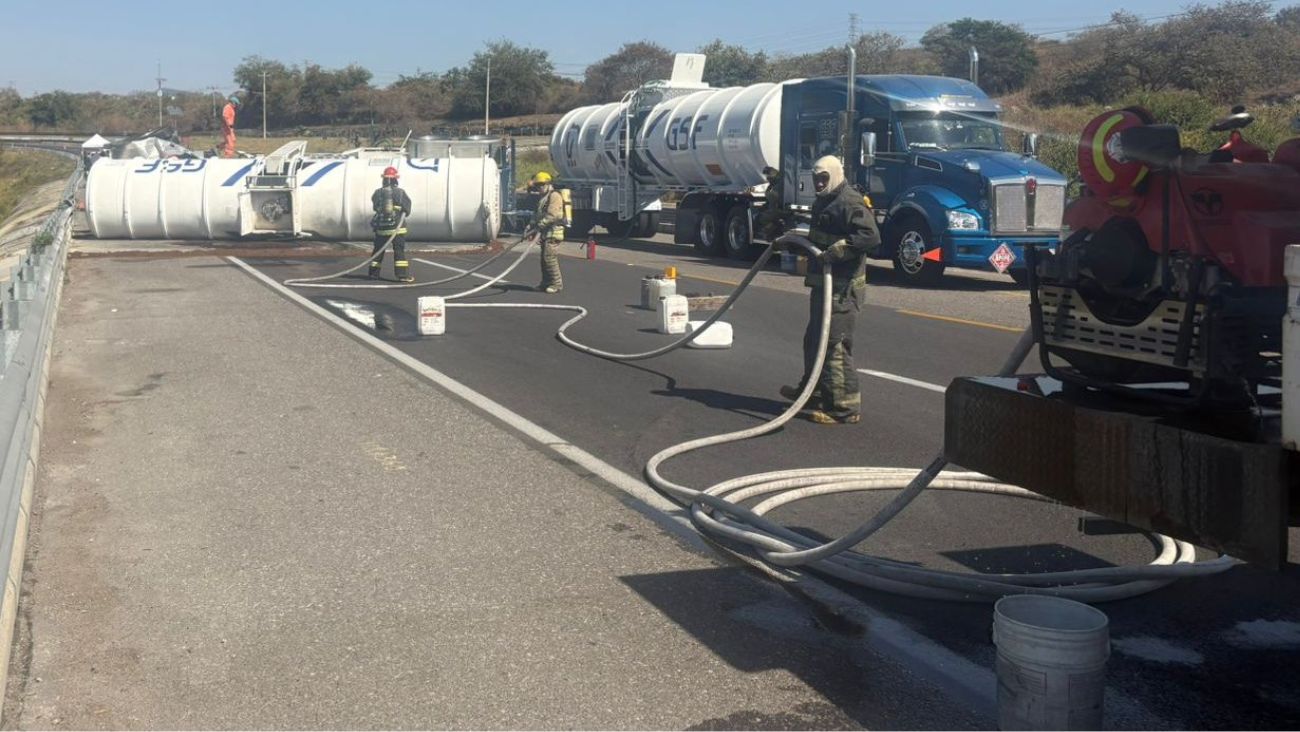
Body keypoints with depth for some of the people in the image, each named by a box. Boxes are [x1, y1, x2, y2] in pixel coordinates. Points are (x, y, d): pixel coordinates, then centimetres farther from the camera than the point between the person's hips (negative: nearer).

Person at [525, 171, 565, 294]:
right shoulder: (543, 198, 22)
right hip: (546, 233, 10)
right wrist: (530, 227, 8)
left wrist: (539, 226, -20)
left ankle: (557, 283, -10)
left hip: (553, 232, -10)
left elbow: (552, 215, -20)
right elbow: (537, 215, 22)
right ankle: (546, 282, 17)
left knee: (550, 257, -14)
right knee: (544, 258, 11)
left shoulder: (554, 196, -11)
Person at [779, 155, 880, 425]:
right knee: (814, 339, 23)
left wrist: (836, 250, -29)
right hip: (824, 282, 11)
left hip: (842, 287, -11)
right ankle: (813, 391, 40)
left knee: (835, 345, -11)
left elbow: (871, 236, -28)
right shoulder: (824, 202, 20)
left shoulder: (850, 202, -15)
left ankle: (845, 407, -7)